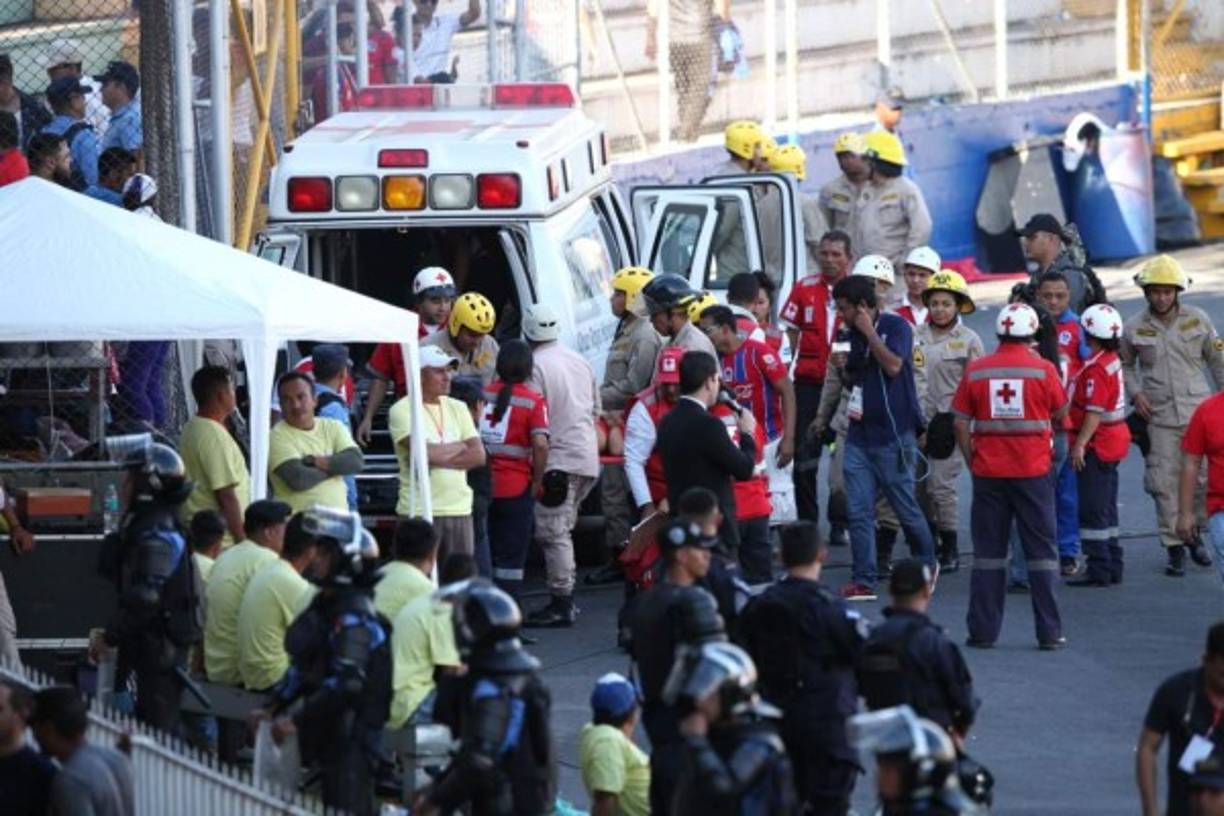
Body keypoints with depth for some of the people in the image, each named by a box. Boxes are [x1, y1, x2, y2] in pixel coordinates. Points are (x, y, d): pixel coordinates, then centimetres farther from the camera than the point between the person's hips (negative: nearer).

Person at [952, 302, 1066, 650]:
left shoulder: (976, 370, -1)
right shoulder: (1043, 369, -6)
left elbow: (961, 424, 0)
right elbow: (1061, 413, 7)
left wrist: (972, 462, 12)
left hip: (988, 473, 1)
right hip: (1033, 471, -1)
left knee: (988, 552, 9)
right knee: (1041, 552, 5)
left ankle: (983, 630, 8)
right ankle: (1049, 631, 3)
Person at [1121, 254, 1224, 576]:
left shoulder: (1197, 319, 2)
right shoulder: (1134, 329, 1)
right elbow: (1124, 364, 16)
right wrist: (1134, 393, 0)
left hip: (1198, 412, 0)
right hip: (1160, 417, 0)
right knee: (1165, 484, -3)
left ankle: (1193, 534, 23)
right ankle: (1174, 547, 6)